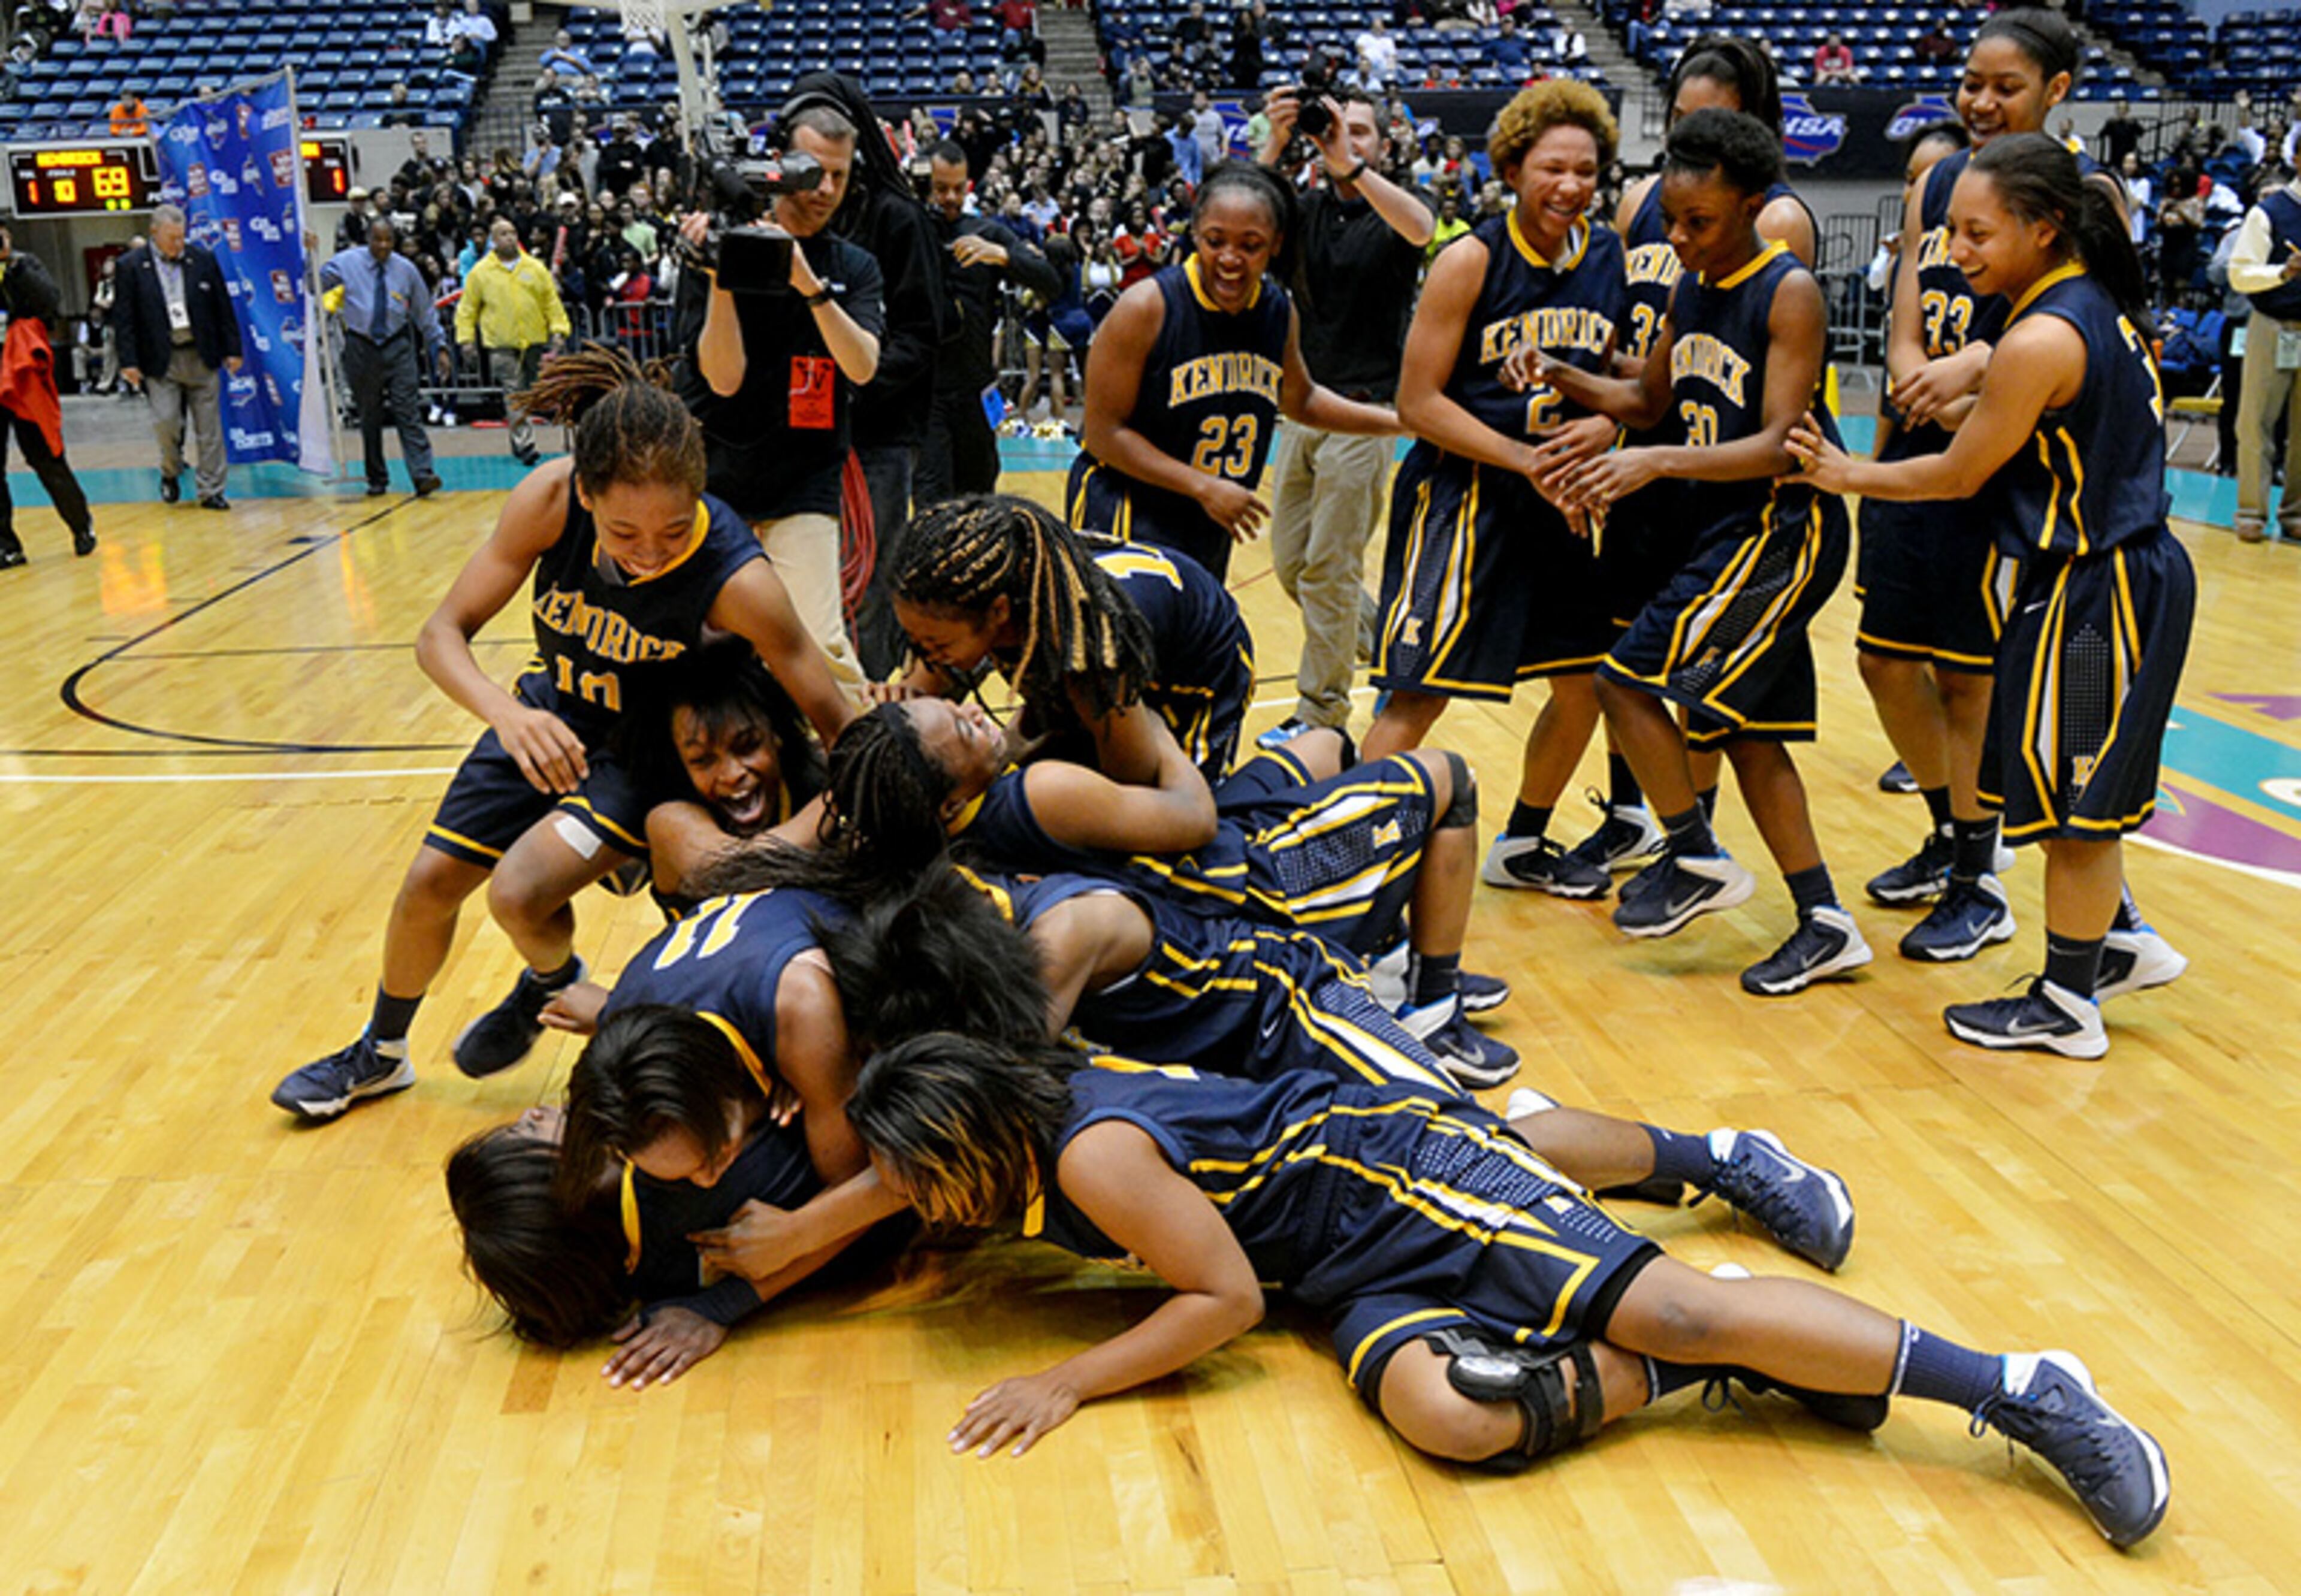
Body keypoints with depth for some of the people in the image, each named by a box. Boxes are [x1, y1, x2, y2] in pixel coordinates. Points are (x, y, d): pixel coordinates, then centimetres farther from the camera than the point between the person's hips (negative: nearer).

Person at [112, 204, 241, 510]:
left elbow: (224, 308, 8)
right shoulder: (130, 266, -1)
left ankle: (211, 491, 10)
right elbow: (124, 318, -2)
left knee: (209, 427, 2)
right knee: (165, 421, -8)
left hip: (202, 356, 2)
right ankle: (170, 473, 20)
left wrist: (232, 350, 4)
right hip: (160, 360, -2)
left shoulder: (203, 260, 4)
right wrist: (129, 361, -8)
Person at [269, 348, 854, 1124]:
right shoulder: (551, 500, -29)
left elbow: (839, 724, -31)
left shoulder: (736, 579, -37)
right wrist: (506, 713, -40)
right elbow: (442, 634, -21)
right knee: (431, 882, 9)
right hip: (554, 716, 4)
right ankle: (381, 1051, 40)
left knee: (520, 893, -22)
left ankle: (552, 984, 17)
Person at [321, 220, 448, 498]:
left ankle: (423, 476, -15)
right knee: (370, 417, 7)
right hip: (361, 347, 0)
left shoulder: (406, 269, 3)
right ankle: (377, 480, 16)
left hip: (398, 346, 0)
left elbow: (425, 312, 10)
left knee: (408, 412, -9)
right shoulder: (347, 263, 0)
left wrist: (439, 348, 7)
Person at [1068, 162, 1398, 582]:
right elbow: (1103, 432, -16)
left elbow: (1302, 401, 20)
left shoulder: (1279, 311, 1)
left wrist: (1403, 420, 14)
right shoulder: (1146, 308, -17)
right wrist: (1204, 487, -21)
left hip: (1211, 528, 6)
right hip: (1123, 513, -6)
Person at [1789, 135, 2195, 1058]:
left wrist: (1849, 476, 0)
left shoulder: (2040, 341, -22)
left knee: (2072, 808, 4)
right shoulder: (2100, 305, 6)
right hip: (2126, 572, 9)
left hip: (2093, 593, -9)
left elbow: (1958, 476, -13)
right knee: (2072, 797, 22)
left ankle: (2066, 1006, 18)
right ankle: (2124, 942, 36)